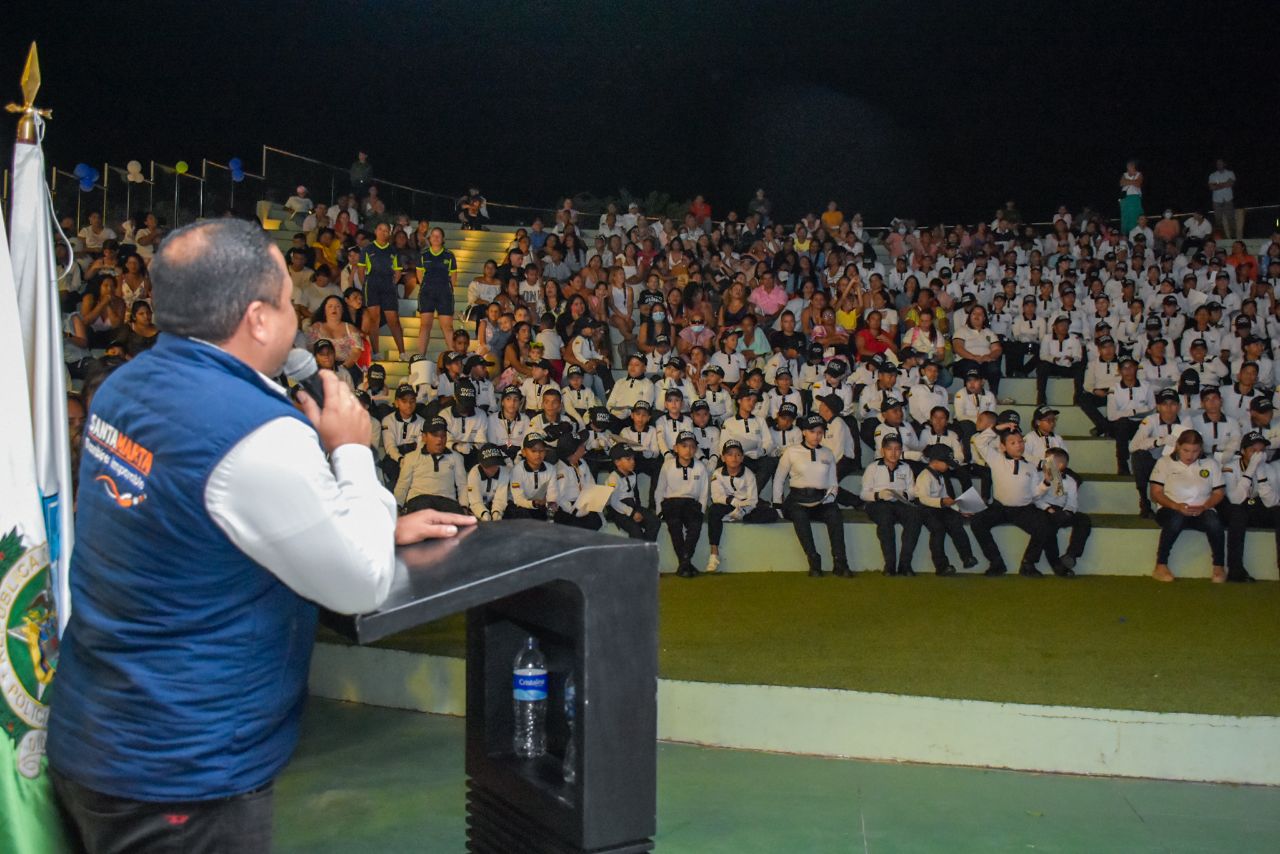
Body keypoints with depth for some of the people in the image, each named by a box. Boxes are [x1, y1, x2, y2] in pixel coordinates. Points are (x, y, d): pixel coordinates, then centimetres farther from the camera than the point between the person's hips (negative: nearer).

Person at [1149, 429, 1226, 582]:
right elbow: (1156, 493, -1)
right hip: (1172, 511, -2)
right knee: (1176, 519, -38)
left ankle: (1219, 566, -14)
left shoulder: (1210, 464, 11)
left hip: (1202, 512, 2)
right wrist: (1177, 506, -17)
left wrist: (1203, 507, -11)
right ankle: (1160, 566, -27)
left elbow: (1219, 493, 9)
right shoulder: (1164, 462, 5)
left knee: (1213, 521, -34)